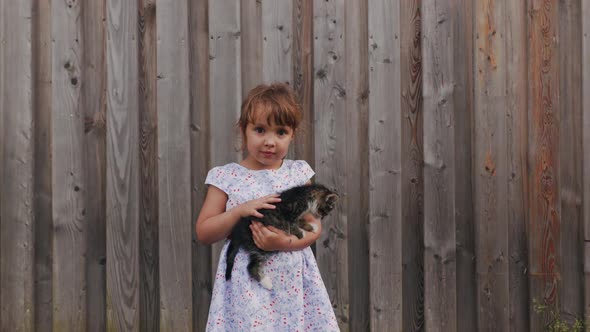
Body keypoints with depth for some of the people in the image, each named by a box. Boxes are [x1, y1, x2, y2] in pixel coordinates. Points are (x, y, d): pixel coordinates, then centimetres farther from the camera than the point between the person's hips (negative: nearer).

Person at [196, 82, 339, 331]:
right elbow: (203, 233, -2)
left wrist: (286, 243, -16)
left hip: (294, 280, 2)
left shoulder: (298, 173, 4)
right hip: (247, 284, -2)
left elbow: (315, 226, 3)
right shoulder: (227, 177, -1)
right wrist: (241, 210, -15)